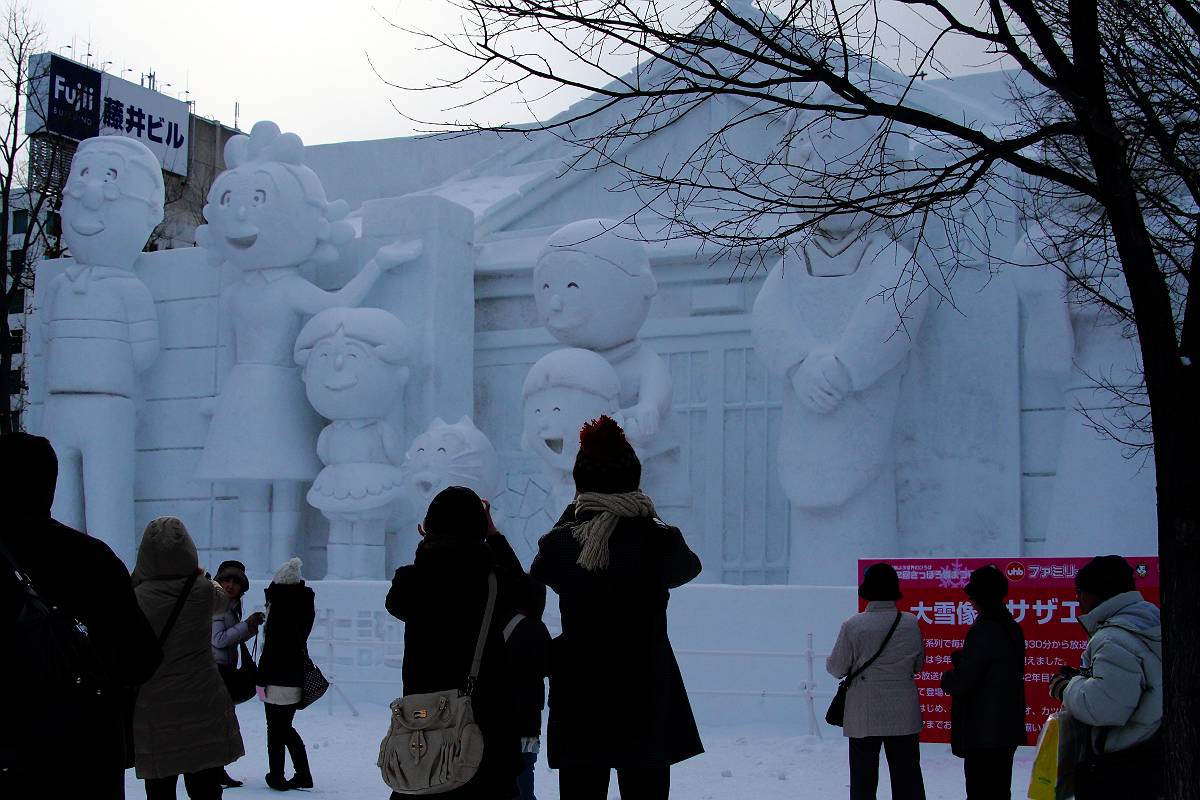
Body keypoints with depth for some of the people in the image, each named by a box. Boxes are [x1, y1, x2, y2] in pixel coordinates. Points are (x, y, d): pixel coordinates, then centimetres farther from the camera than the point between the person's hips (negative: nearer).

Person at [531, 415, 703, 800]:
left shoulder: (558, 543, -4)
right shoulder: (658, 541, -9)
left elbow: (536, 577, 18)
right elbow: (689, 566, 14)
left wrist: (571, 513, 21)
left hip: (577, 706, 2)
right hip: (644, 703, -2)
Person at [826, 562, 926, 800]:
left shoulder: (853, 626, -12)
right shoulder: (911, 623, -4)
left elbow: (837, 668, -5)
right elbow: (918, 664, 7)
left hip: (864, 717, -2)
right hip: (904, 715, 2)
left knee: (863, 779, 7)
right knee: (907, 778, 9)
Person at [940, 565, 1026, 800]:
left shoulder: (984, 630, -18)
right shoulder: (1011, 628, 10)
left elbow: (963, 680, -19)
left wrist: (946, 678, 2)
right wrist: (962, 658, 8)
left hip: (984, 731, -9)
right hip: (1008, 726, 9)